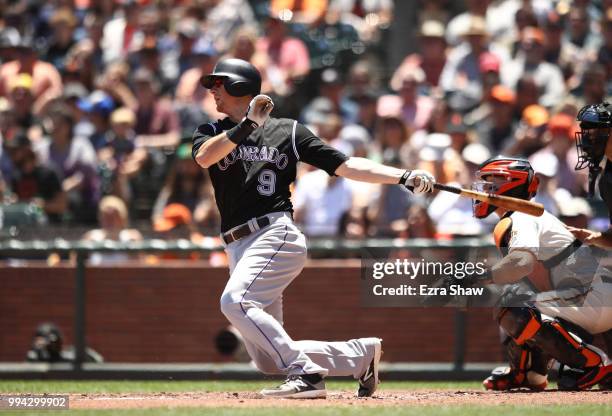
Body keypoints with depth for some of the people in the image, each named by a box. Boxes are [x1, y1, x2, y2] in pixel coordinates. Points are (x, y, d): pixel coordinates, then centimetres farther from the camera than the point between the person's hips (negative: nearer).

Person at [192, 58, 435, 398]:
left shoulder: (287, 131, 10)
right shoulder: (212, 133, 17)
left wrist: (404, 177, -5)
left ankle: (306, 374, -28)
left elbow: (345, 166, 6)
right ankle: (362, 354, 16)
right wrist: (247, 124, -20)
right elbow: (204, 157, -8)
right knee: (270, 361, 0)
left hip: (277, 235, -5)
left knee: (235, 301, -31)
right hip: (240, 251, 5)